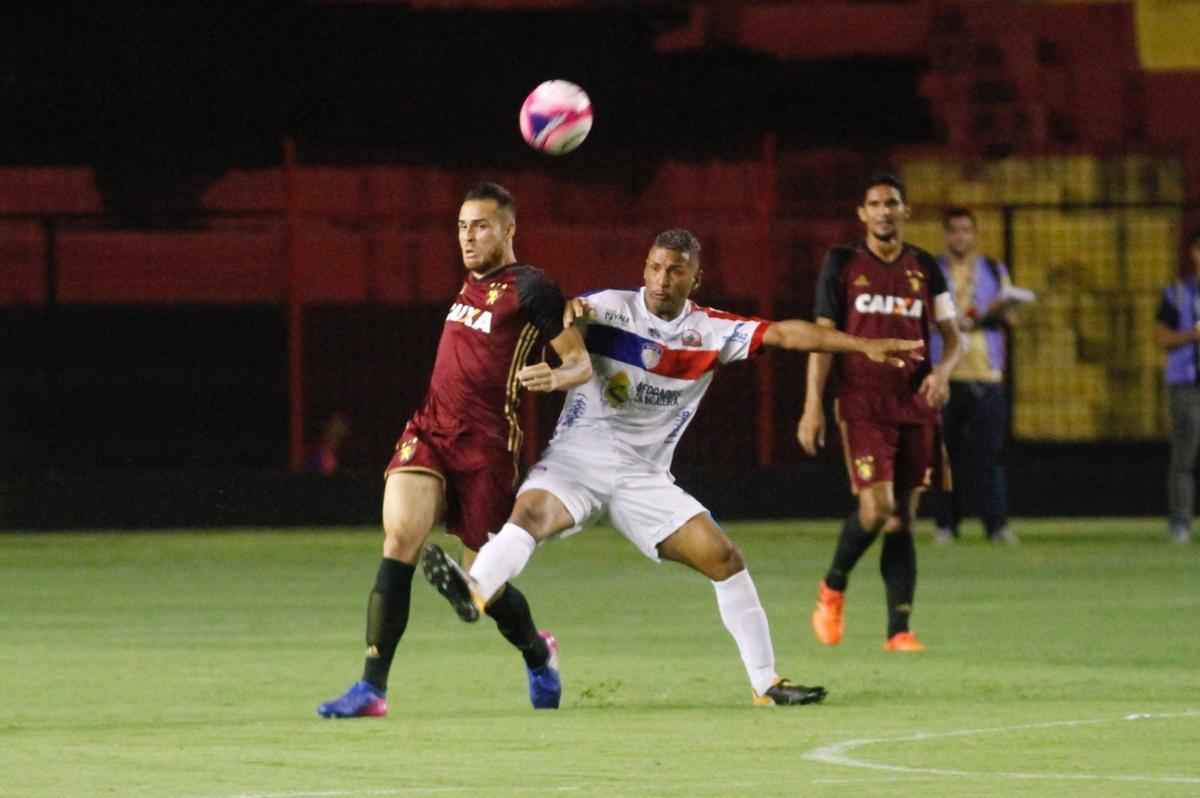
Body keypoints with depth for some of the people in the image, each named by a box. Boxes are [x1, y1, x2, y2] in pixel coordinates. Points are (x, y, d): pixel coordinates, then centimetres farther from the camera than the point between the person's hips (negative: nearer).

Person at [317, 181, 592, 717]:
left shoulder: (528, 288, -7)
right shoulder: (473, 282, 15)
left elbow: (581, 363, -10)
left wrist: (556, 377, -29)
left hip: (486, 445, -5)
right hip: (430, 432, 5)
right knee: (400, 535, -19)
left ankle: (537, 656, 37)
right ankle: (372, 688, -23)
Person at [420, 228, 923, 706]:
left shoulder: (711, 330, 4)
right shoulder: (613, 308, -6)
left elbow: (782, 333, -1)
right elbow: (569, 314, -24)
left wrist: (864, 346, -7)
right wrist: (570, 312, -49)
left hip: (644, 476, 4)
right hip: (579, 456, -4)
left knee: (724, 558, -3)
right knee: (533, 510, -33)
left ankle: (766, 682, 6)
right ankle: (474, 594, -59)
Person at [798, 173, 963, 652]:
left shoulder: (924, 268, 10)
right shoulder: (842, 265, 2)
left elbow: (951, 335, 13)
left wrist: (942, 371, -9)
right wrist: (813, 406, -5)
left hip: (915, 406, 3)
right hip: (863, 408, -3)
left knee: (904, 517, 2)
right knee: (877, 509, -16)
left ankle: (898, 630, 4)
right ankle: (833, 587, 11)